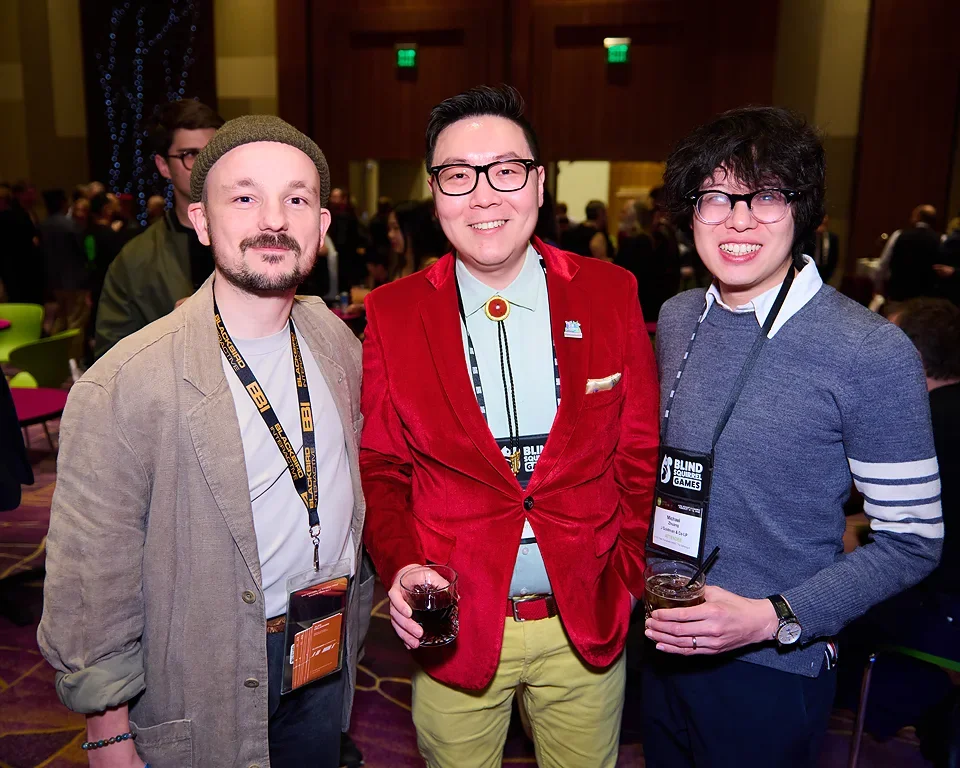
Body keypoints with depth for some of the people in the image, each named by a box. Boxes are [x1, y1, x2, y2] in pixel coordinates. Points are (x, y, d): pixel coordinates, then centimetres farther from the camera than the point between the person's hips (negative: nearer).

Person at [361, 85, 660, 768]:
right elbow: (381, 469, -1)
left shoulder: (611, 293, -5)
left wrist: (629, 577, -7)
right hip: (455, 627, 0)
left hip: (588, 623, 1)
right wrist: (403, 569, -16)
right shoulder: (392, 314, -7)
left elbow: (640, 454, 0)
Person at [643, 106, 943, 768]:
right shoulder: (677, 321, -1)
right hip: (666, 642, 5)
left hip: (772, 670, -5)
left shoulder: (873, 353, -19)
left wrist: (775, 618, -21)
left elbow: (912, 540, -13)